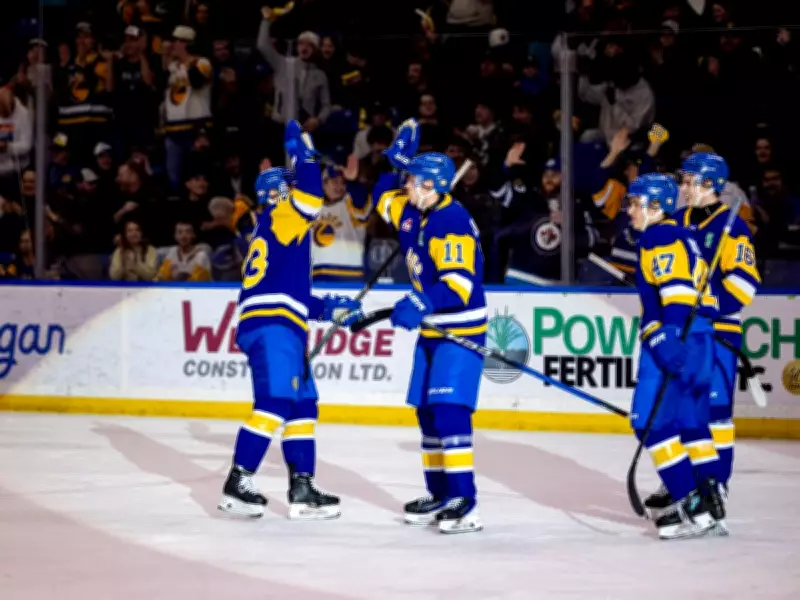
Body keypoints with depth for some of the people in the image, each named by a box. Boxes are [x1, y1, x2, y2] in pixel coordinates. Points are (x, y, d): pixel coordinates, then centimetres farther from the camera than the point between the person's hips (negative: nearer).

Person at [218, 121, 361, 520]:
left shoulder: (276, 234, 29)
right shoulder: (279, 217, 1)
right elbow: (310, 196, -18)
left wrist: (329, 309, 22)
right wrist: (302, 152, -7)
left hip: (281, 327, 11)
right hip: (270, 325, -11)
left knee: (302, 405, 10)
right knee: (274, 403, -17)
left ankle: (302, 488, 9)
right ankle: (238, 483, -19)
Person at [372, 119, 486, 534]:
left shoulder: (453, 222, -21)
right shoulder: (410, 213, 4)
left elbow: (459, 283, -31)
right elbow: (383, 197, 26)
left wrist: (422, 304, -45)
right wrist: (398, 162, 9)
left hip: (462, 330, -9)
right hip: (431, 330, 9)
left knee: (449, 410, -19)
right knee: (427, 412, 11)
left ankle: (463, 501, -22)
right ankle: (440, 496, 20)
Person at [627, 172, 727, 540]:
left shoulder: (660, 237, -8)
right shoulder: (681, 237, 23)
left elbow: (677, 291, -20)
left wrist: (671, 343, -26)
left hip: (677, 339, -10)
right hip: (698, 341, 10)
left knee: (650, 423, -10)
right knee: (690, 422, 14)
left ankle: (692, 505, -14)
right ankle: (709, 499, 15)